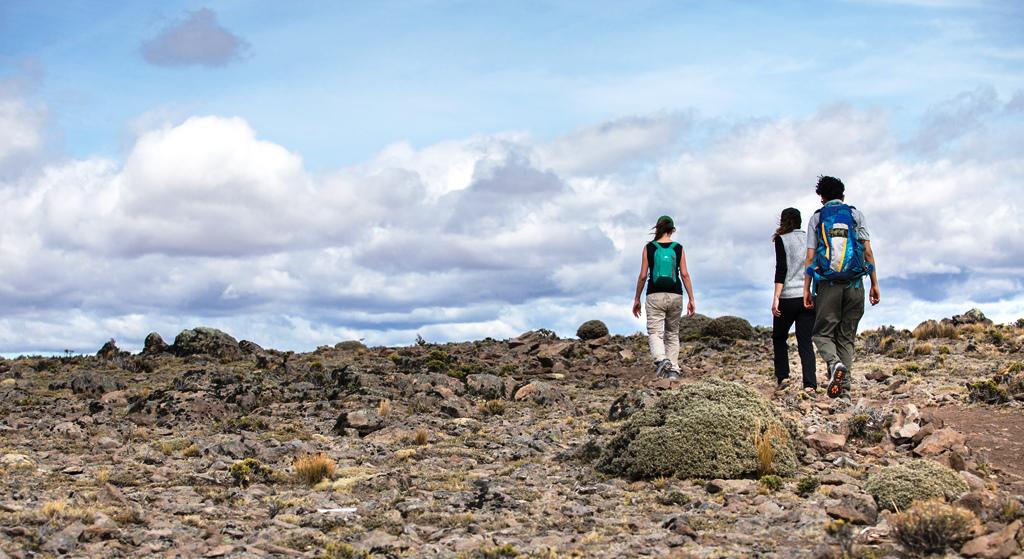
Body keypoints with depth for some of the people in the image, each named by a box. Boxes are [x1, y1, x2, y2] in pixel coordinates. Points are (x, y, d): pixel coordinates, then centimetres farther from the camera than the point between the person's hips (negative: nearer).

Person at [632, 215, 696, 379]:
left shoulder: (649, 247, 1)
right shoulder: (678, 248, 4)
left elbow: (643, 276, -1)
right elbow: (685, 274, -1)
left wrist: (637, 299, 7)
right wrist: (691, 299, 3)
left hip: (655, 296, -2)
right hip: (675, 295, 2)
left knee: (654, 332, -5)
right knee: (672, 334, 14)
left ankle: (661, 360, -32)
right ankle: (673, 370, 7)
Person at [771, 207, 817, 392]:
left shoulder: (782, 240, -2)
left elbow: (781, 268, -11)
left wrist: (776, 297, -14)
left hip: (788, 297, -3)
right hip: (809, 297, 4)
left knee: (779, 337, 15)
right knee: (805, 342, 2)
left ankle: (782, 376, 5)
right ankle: (810, 384, -11)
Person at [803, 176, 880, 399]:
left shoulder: (816, 218, 8)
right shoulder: (856, 215, 9)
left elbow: (810, 257, 3)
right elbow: (868, 252, 3)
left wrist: (807, 290, 5)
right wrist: (875, 284, 6)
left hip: (828, 284, -1)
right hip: (854, 283, 1)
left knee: (823, 333, 5)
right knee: (847, 335, 8)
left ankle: (835, 364, -25)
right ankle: (844, 385, -1)